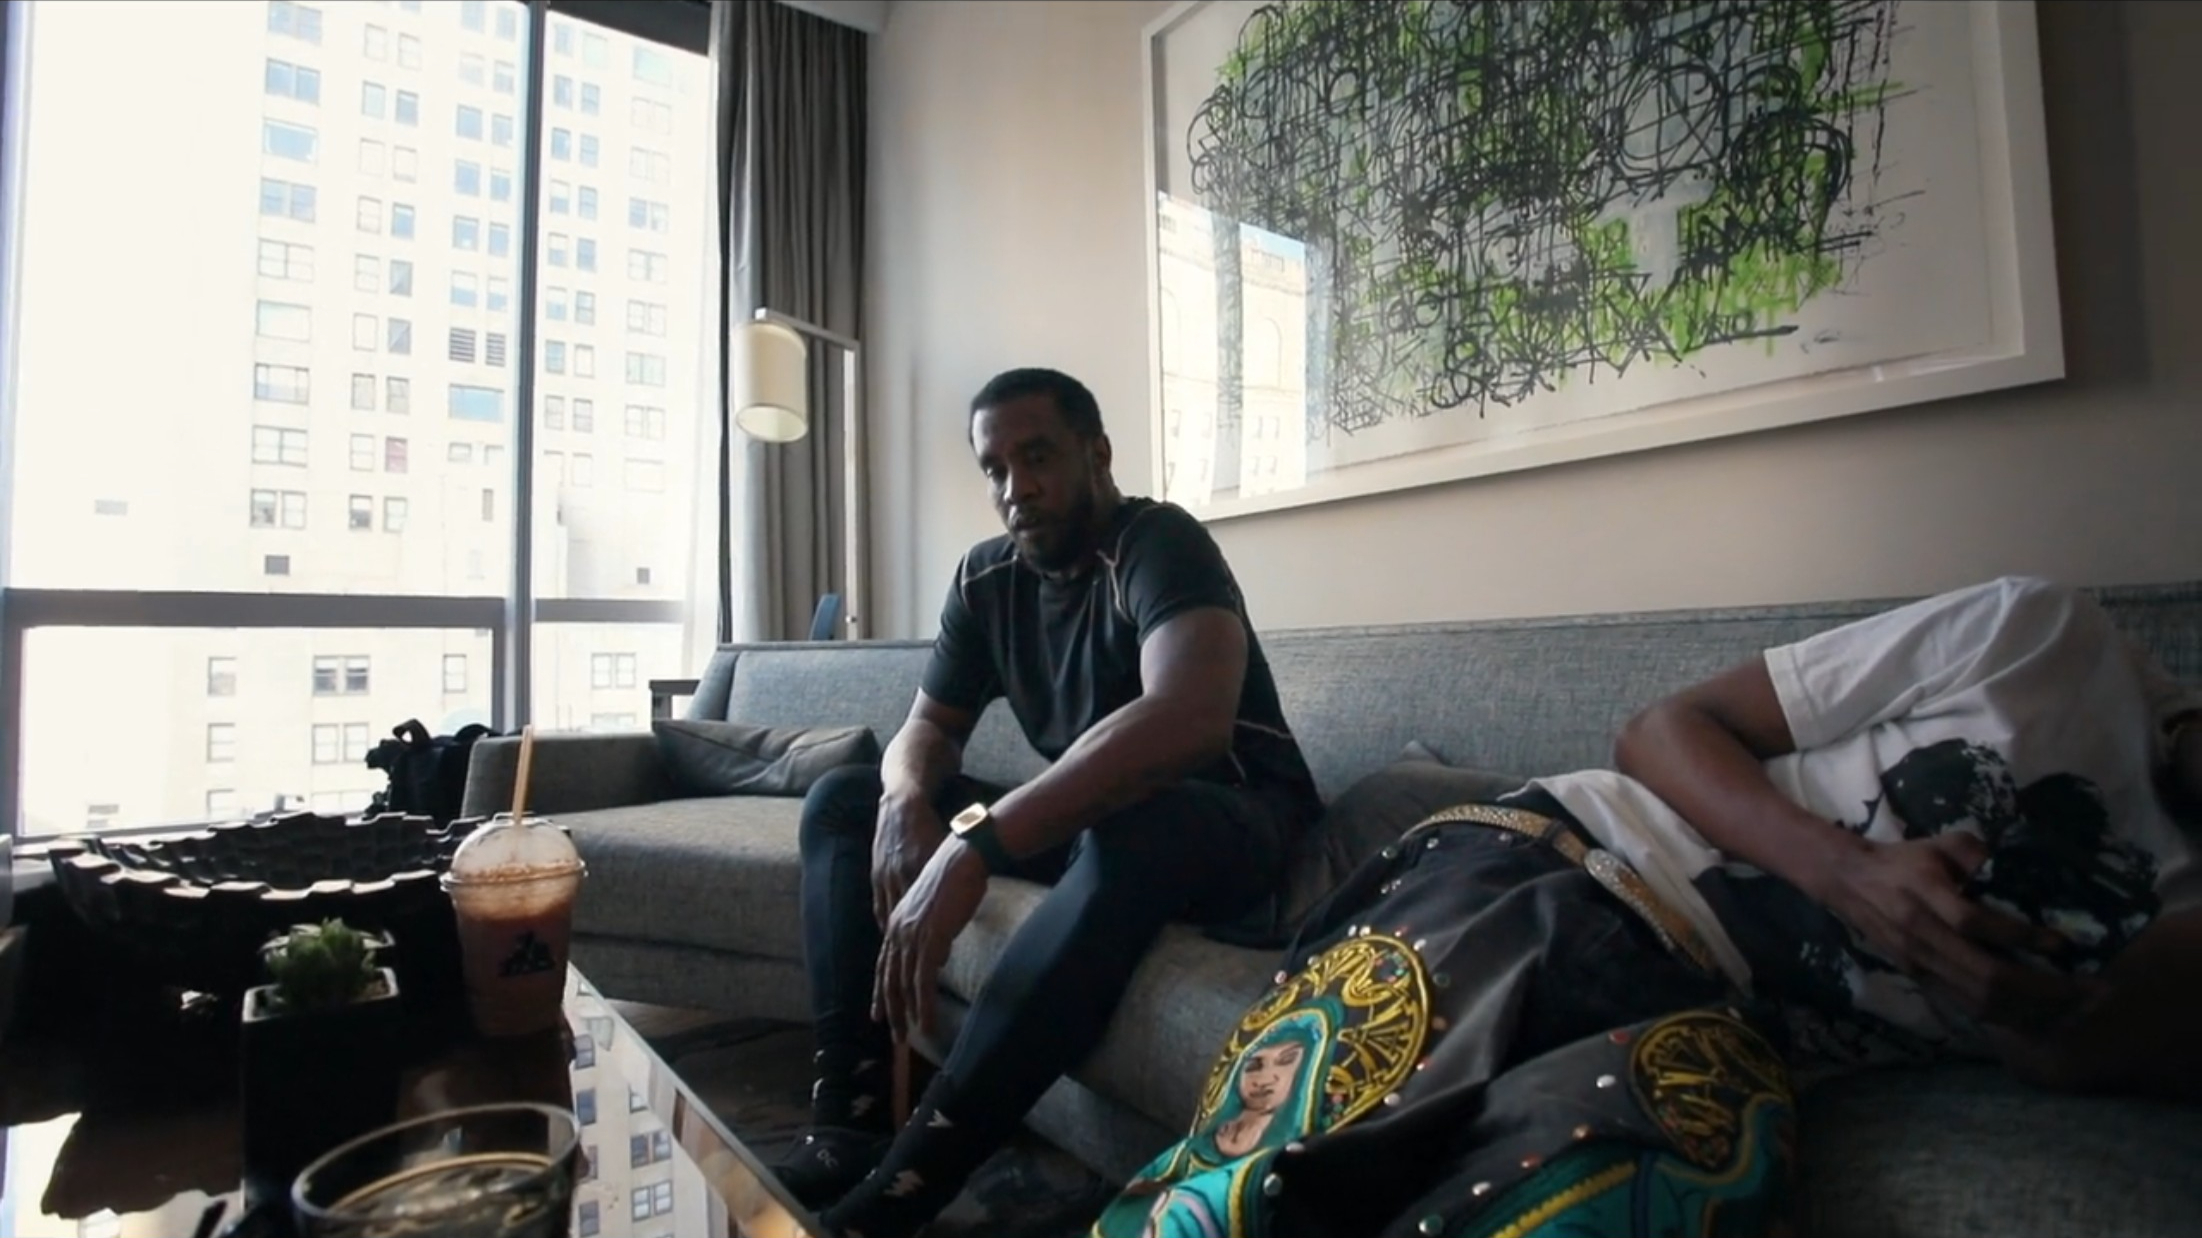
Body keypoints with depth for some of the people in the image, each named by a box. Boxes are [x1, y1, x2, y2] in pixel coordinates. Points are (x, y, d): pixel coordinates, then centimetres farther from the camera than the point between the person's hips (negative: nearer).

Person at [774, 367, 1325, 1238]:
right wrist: (906, 804, -19)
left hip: (1234, 822, -7)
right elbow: (928, 727, 6)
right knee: (841, 801, 1)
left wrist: (976, 844, -44)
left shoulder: (1160, 544, -20)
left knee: (1129, 833, -42)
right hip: (1082, 817, 7)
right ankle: (850, 1124, -13)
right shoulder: (985, 578, 1)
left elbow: (1190, 718, -39)